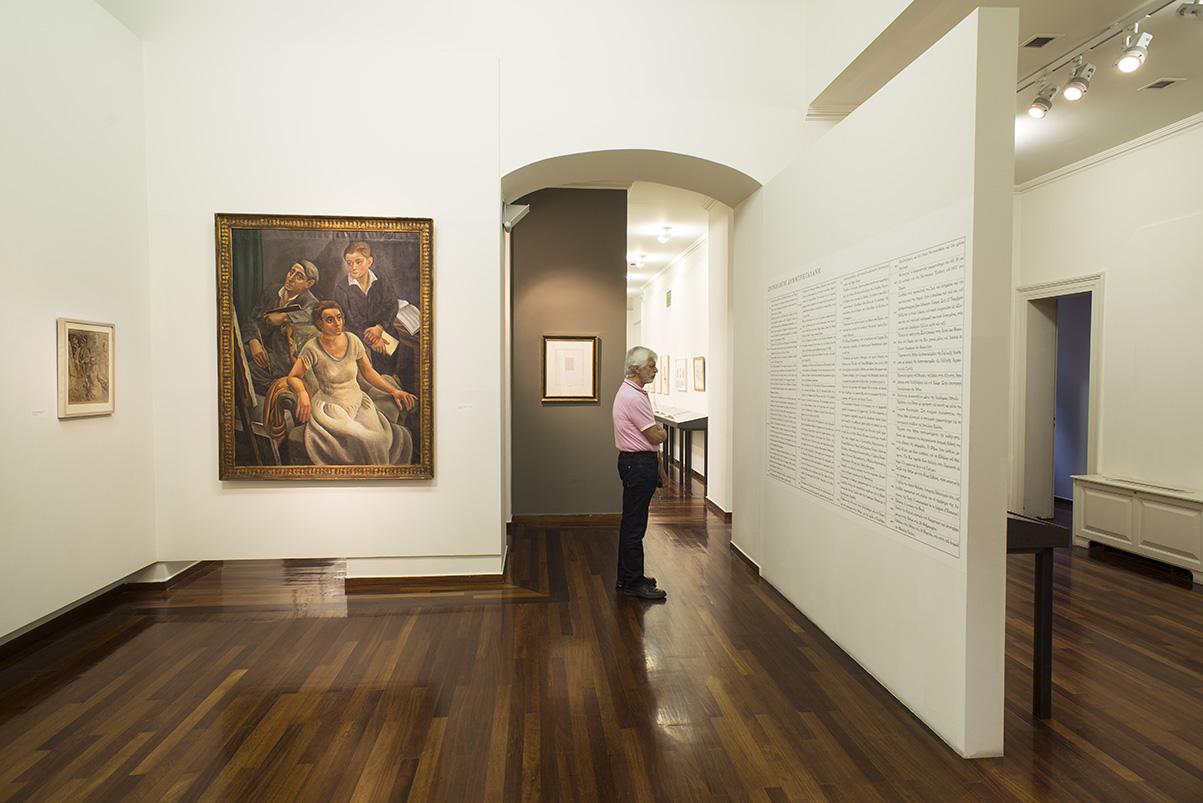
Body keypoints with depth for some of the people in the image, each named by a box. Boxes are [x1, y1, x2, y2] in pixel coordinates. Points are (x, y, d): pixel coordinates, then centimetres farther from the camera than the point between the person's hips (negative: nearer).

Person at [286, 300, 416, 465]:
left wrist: (393, 391, 0)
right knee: (356, 439, -34)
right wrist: (302, 393, -21)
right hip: (329, 405, -3)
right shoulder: (312, 349, -7)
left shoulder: (352, 341, 2)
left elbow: (368, 371, 11)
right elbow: (293, 377, 1)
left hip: (357, 400, 3)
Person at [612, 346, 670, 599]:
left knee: (631, 522, 17)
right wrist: (664, 432, 5)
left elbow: (650, 438, 19)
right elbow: (656, 436, -18)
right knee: (634, 526, -3)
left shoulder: (634, 393, 15)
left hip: (640, 464, 11)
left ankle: (627, 575, 28)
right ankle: (634, 583, 5)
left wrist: (658, 466, 21)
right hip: (638, 465, -11)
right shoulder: (634, 398, -20)